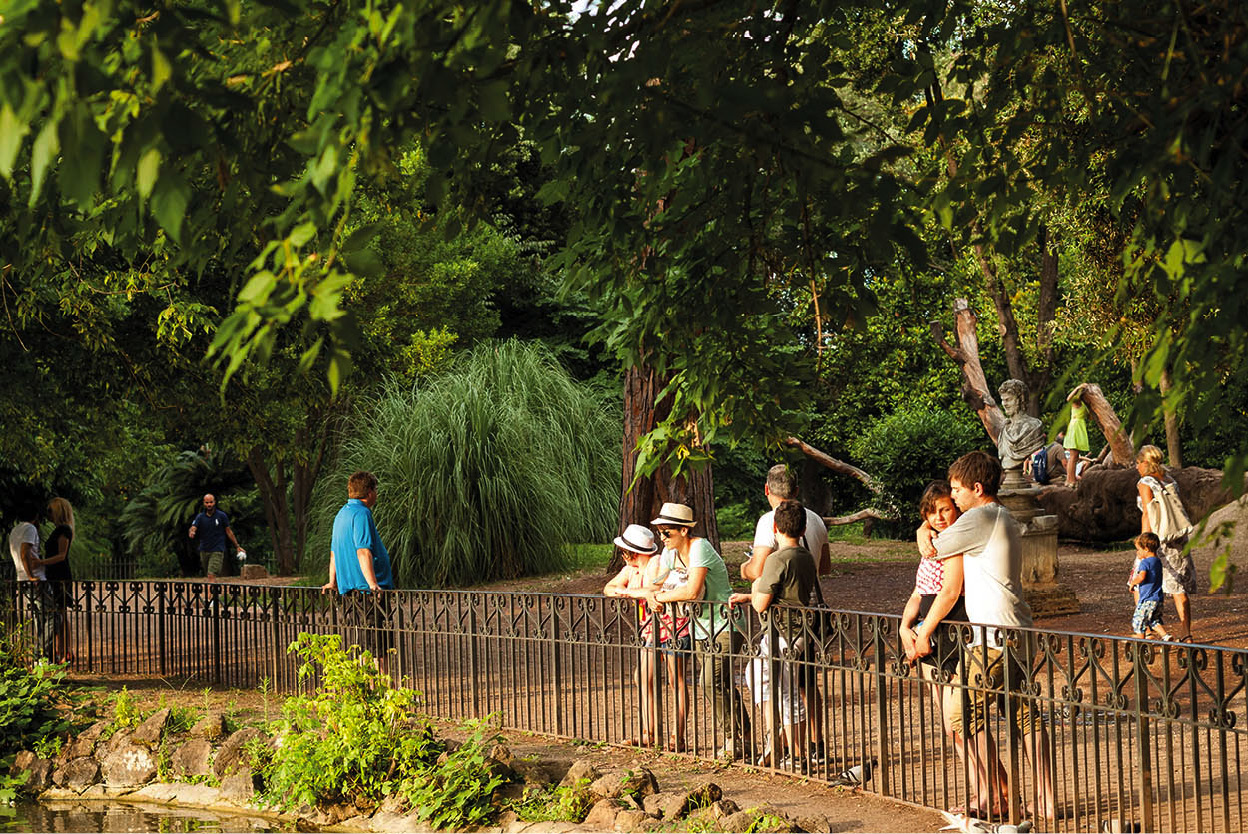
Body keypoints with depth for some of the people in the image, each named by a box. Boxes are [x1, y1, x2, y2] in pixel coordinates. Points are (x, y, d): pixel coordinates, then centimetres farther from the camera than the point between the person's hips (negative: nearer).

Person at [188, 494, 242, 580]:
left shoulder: (222, 516, -2)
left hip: (217, 551, -4)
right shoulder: (200, 517, 2)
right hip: (204, 550, 4)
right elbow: (193, 528, -12)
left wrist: (237, 546, 6)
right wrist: (191, 533, -37)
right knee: (208, 576, 13)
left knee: (212, 576, -17)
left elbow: (228, 531, 5)